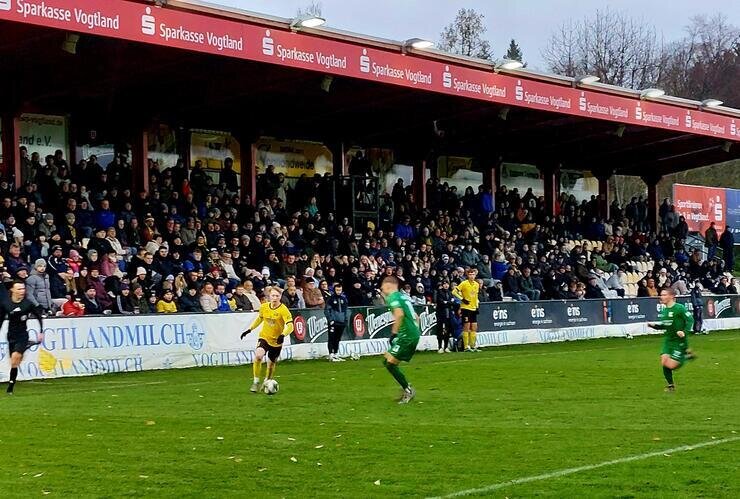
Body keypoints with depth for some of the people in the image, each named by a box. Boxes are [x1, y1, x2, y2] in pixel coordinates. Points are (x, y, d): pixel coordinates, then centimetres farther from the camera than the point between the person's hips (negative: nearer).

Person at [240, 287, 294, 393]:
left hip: (276, 341, -1)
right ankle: (256, 382, -13)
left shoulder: (283, 310, -16)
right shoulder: (264, 307, -3)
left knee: (271, 364, 9)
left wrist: (283, 335, -41)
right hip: (264, 337, 1)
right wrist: (249, 329, 14)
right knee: (258, 355, -26)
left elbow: (290, 326, -23)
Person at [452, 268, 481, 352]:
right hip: (466, 308, -6)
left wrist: (477, 306, 16)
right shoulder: (464, 283, -8)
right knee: (466, 327, -5)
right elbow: (454, 292, -8)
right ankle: (466, 347, -1)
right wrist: (462, 299, -13)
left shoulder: (477, 284, 11)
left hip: (473, 308, 6)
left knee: (474, 328, 7)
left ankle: (473, 346, 14)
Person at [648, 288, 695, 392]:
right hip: (668, 340, 7)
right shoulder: (664, 311, 11)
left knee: (671, 365, -14)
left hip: (679, 341, -7)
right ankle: (670, 385, 11)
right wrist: (653, 325, 4)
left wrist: (684, 332, -26)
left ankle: (687, 356, 13)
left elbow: (690, 320, -13)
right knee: (664, 362, -7)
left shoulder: (679, 308, -13)